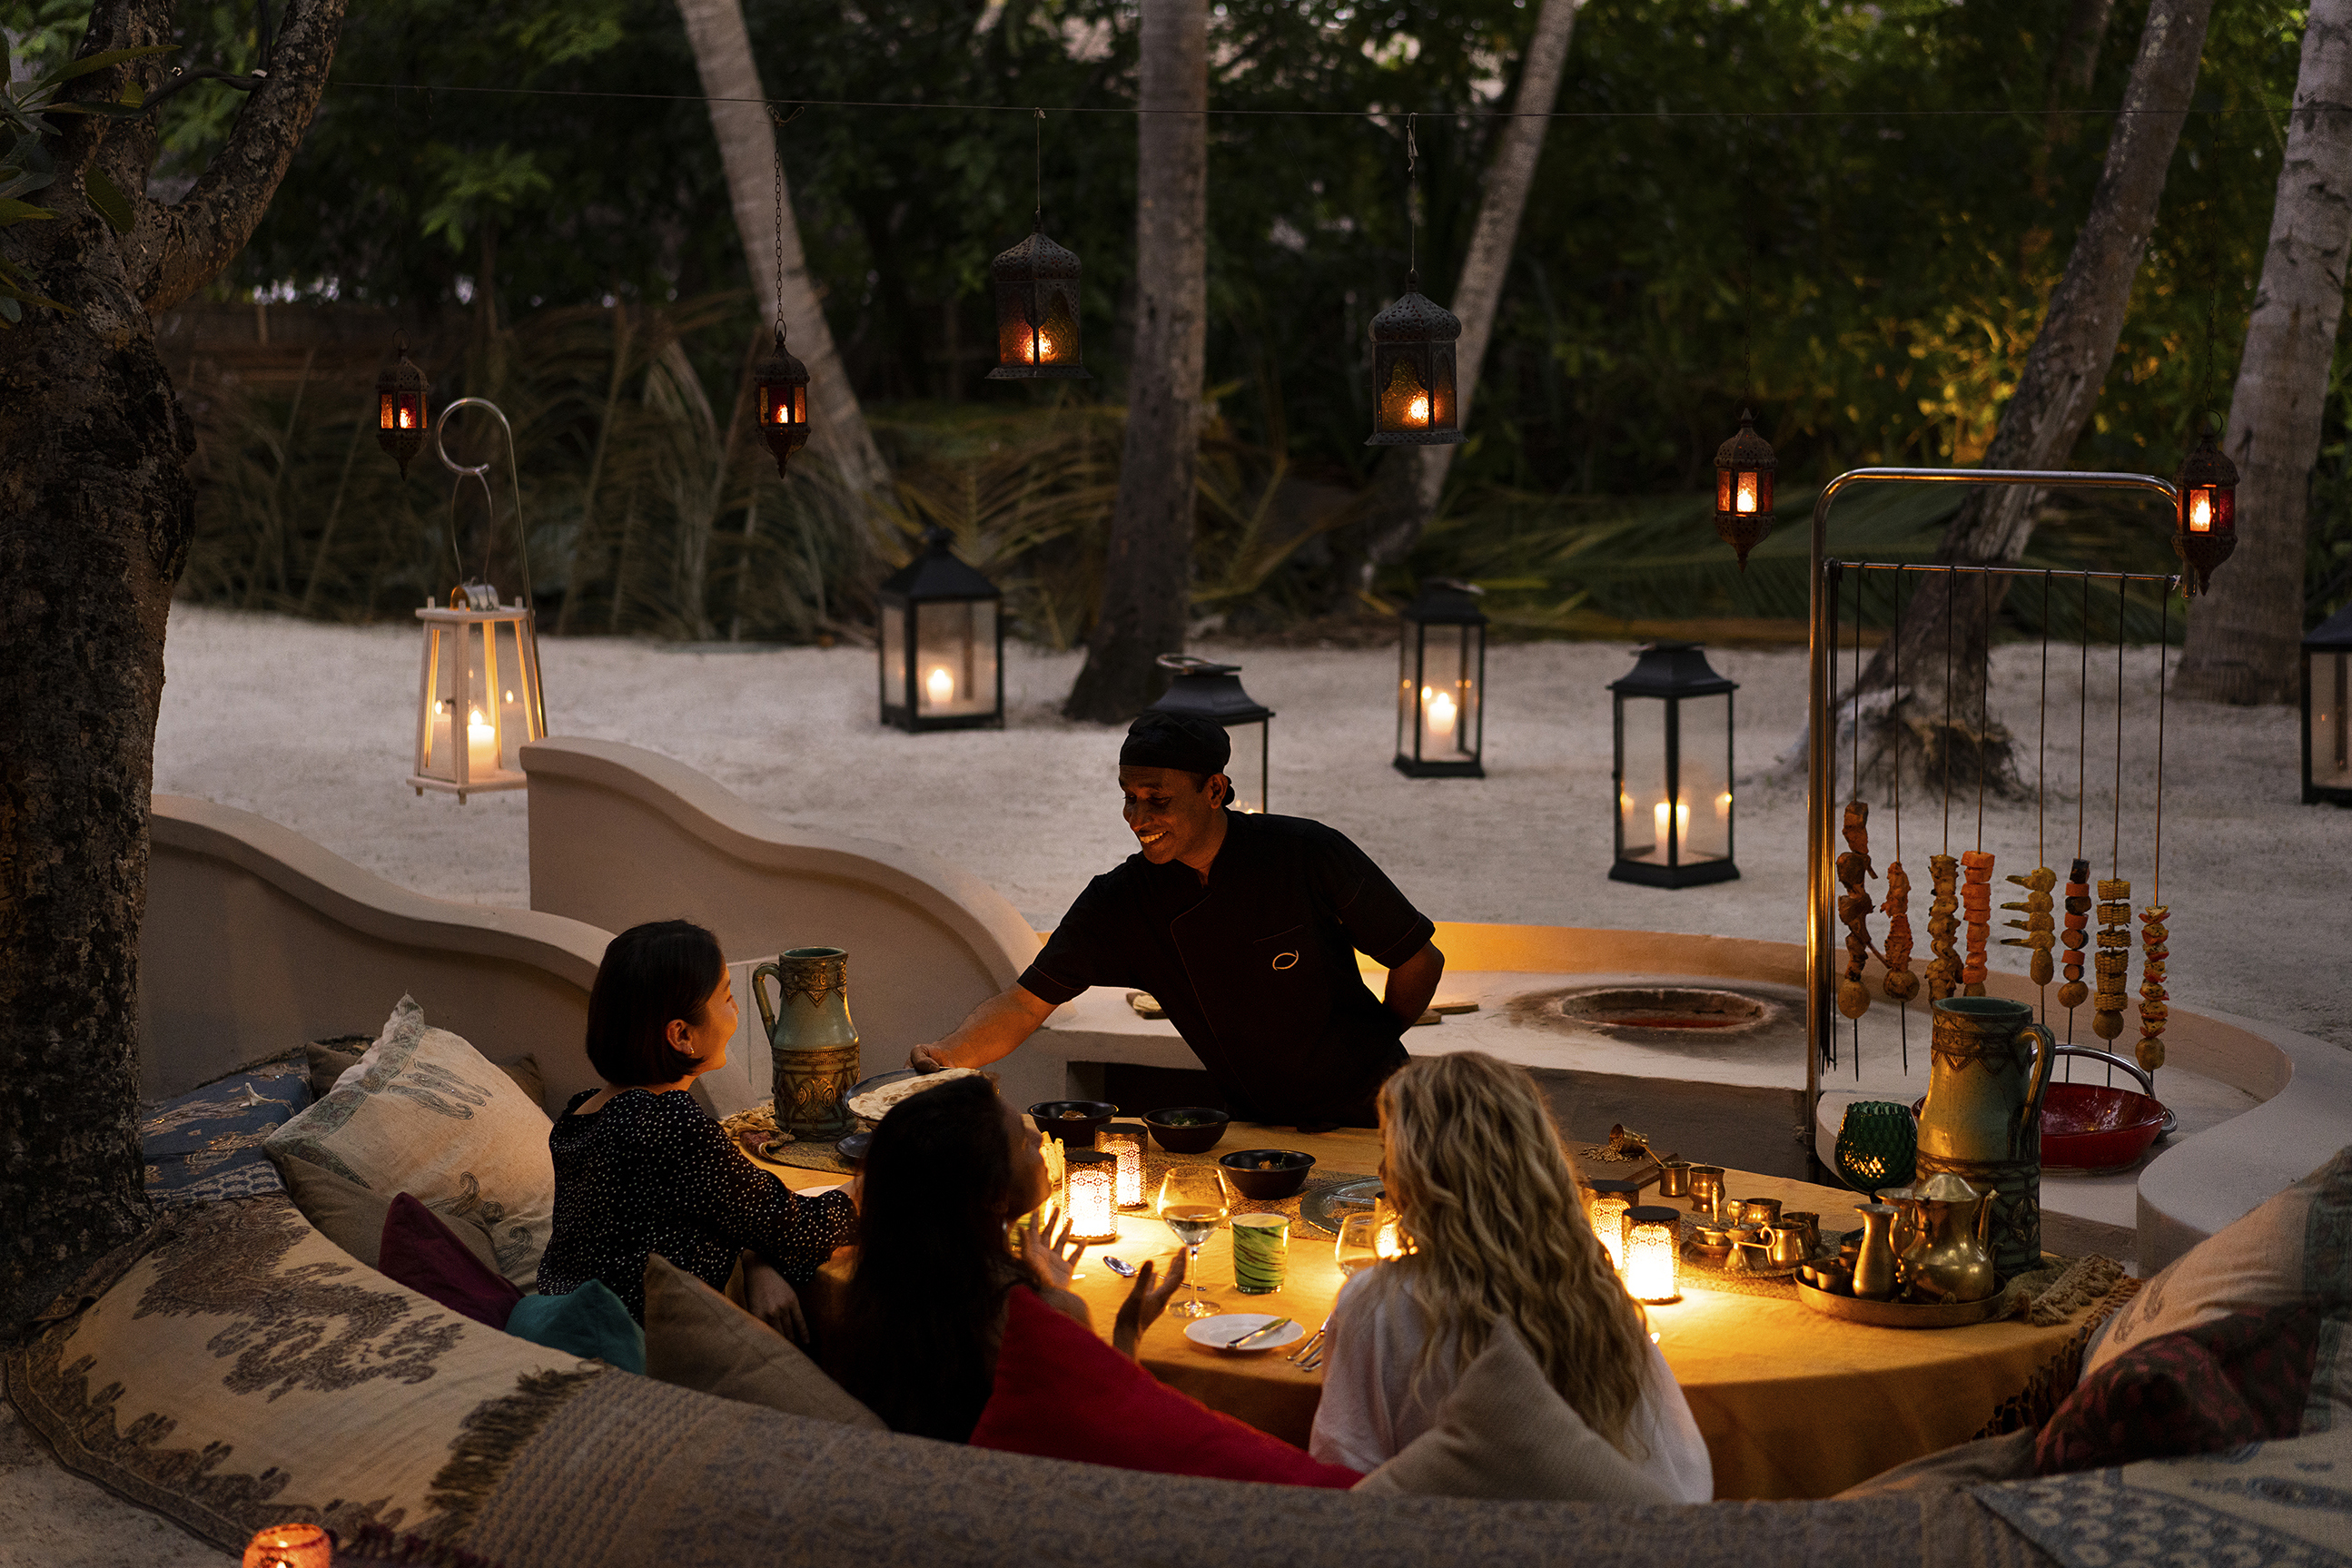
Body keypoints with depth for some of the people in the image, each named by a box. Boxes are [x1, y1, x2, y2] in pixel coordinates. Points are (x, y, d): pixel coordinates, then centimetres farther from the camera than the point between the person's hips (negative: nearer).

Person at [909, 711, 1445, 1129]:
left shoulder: (1306, 852, -17)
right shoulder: (1119, 903, -9)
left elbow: (1421, 960, -6)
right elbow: (1026, 1002, -13)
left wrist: (1369, 1050, 3)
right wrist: (946, 1056, -31)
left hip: (1371, 1114, -3)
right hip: (1256, 1124, 3)